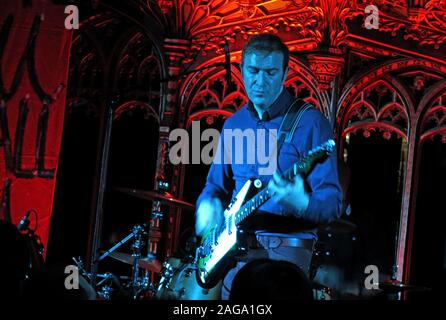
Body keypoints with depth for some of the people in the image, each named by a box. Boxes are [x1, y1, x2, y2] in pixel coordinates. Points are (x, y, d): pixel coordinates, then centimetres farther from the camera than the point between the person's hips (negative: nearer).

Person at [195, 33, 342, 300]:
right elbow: (216, 184, 20)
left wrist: (302, 204, -35)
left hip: (285, 251, -5)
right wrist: (208, 204, -4)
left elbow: (332, 202, -13)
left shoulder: (310, 123, -8)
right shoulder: (234, 124, 11)